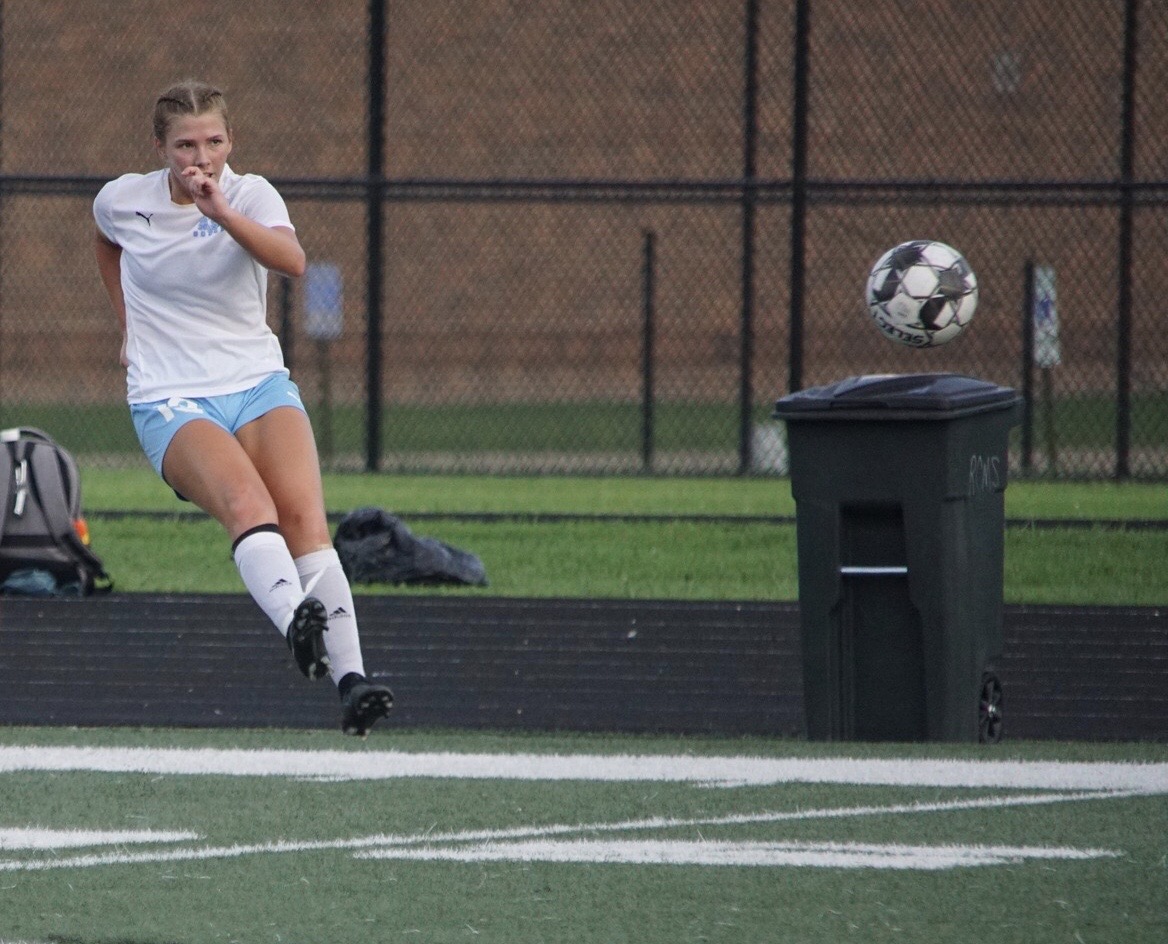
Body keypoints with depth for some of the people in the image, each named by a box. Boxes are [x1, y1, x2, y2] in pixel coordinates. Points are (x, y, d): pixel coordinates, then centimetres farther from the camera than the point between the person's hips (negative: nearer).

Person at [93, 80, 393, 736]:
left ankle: (351, 681, -28)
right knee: (247, 501, -32)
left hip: (259, 385, 1)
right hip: (170, 403, -1)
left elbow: (292, 261, -26)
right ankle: (297, 623, -55)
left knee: (305, 515, -22)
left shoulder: (251, 195, -3)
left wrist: (221, 211, -38)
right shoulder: (120, 201, 1)